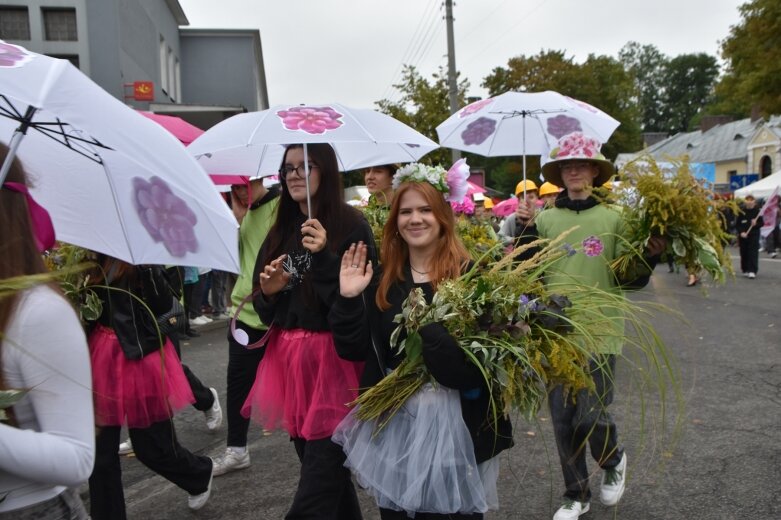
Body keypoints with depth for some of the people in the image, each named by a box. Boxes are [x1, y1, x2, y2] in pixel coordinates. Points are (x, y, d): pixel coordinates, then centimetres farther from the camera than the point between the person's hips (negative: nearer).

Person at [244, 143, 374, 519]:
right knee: (328, 475, 18)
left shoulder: (352, 227, -8)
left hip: (333, 360, -6)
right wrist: (268, 292, -7)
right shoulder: (280, 232, 11)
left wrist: (324, 257, -24)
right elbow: (266, 312, 14)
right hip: (287, 361, 7)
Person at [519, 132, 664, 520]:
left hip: (599, 332, -2)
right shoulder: (545, 219, 4)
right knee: (562, 419, 9)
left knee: (591, 417, -4)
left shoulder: (613, 219, -2)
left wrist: (650, 256, -16)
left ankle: (614, 461, 32)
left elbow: (629, 280, -1)